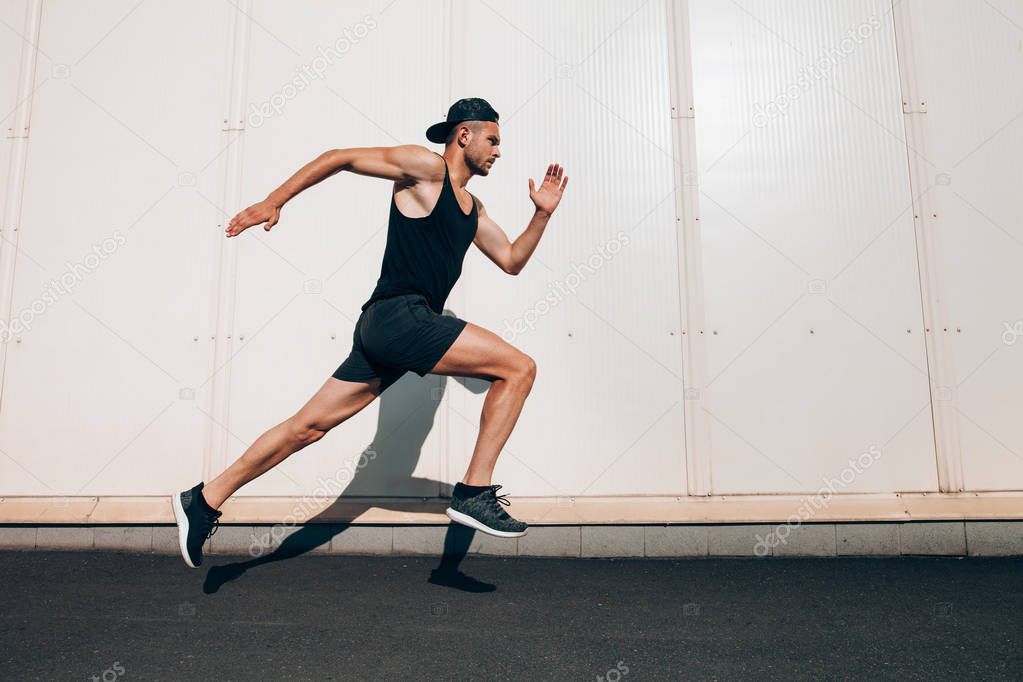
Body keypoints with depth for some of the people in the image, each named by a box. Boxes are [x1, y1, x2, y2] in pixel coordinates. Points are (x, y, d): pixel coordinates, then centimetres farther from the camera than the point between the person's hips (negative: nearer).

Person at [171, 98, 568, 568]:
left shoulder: (473, 211, 24)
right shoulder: (426, 167, -1)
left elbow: (512, 261, 27)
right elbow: (341, 158, 0)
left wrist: (543, 214, 15)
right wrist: (274, 202, -5)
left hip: (385, 332, 9)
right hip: (399, 315, -9)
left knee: (309, 426, 10)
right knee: (519, 368, -10)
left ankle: (204, 501, 20)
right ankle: (474, 493, -7)